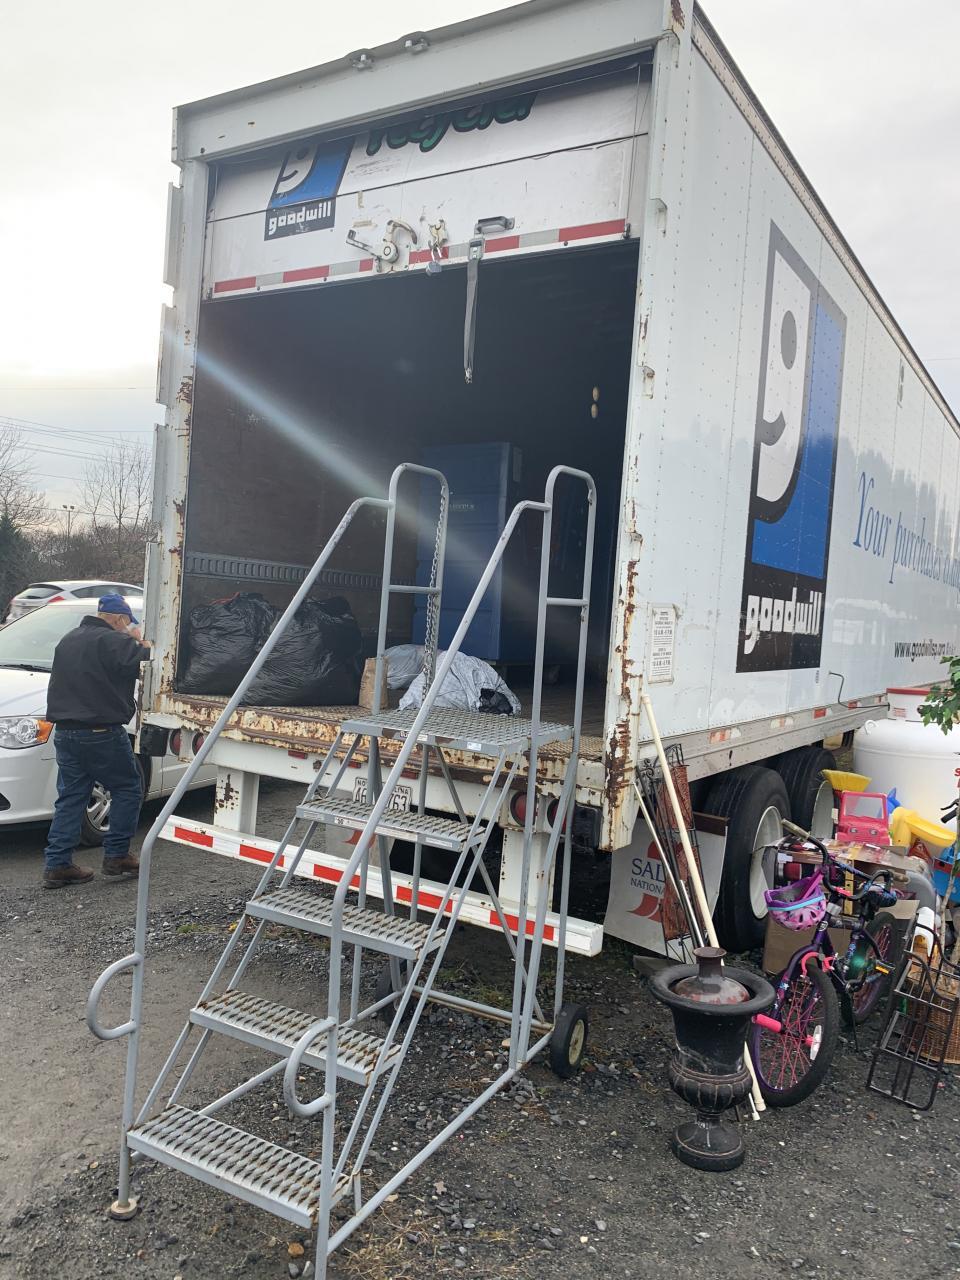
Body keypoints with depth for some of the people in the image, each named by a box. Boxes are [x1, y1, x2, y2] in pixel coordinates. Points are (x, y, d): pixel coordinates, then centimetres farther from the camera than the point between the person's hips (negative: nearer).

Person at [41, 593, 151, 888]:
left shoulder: (69, 640, 16)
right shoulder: (113, 641, -13)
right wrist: (139, 642, 0)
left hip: (65, 731, 8)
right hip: (102, 732, -8)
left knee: (70, 797, 12)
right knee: (128, 789, 7)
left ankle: (56, 864, 10)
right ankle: (116, 855, 8)